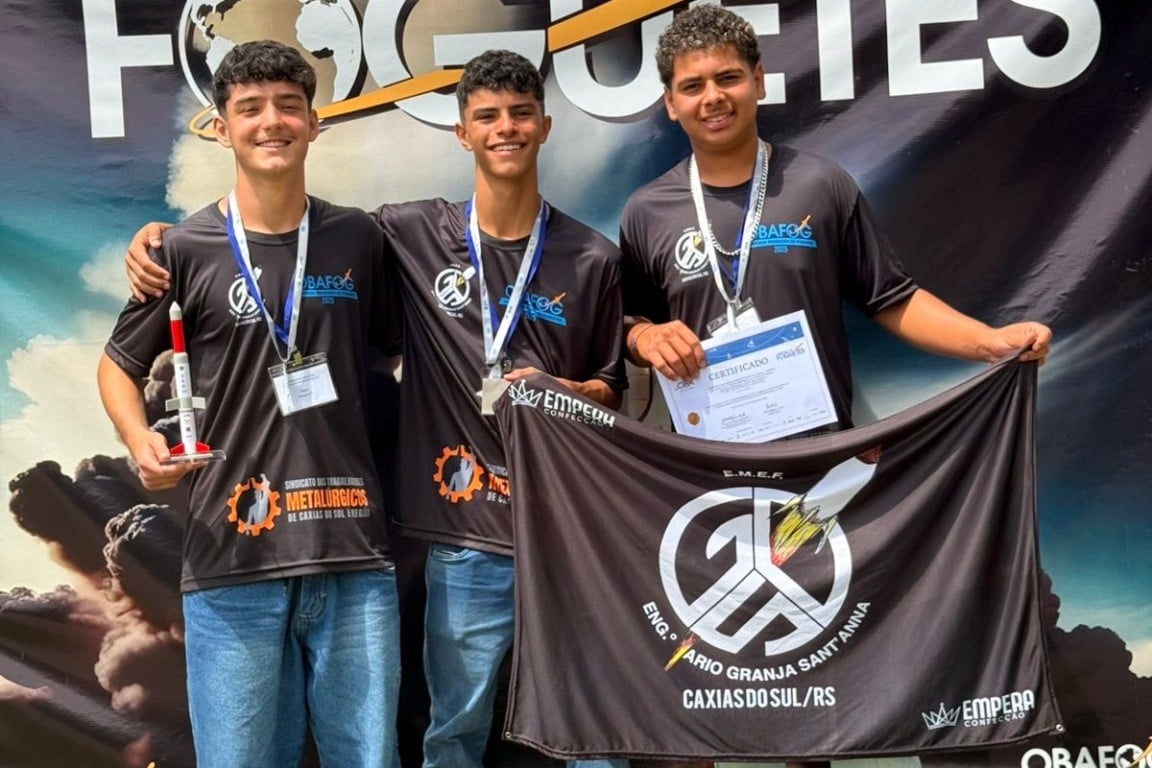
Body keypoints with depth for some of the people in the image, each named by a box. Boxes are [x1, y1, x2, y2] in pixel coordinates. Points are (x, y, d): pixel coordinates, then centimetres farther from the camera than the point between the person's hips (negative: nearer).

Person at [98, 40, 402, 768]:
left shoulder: (358, 238, 6)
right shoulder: (185, 250, 0)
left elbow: (398, 350, 18)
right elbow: (118, 365, 11)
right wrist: (142, 442, -8)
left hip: (355, 549, 2)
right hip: (233, 556, -2)